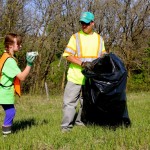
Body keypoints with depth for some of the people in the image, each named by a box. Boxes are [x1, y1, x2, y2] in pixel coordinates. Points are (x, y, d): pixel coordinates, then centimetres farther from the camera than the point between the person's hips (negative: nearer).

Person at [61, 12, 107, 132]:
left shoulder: (99, 39, 10)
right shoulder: (76, 37, -2)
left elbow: (102, 55, 18)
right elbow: (68, 55, -9)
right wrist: (82, 63, -21)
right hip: (75, 76, -3)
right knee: (70, 101, -4)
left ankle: (81, 121, 27)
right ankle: (66, 126, 2)